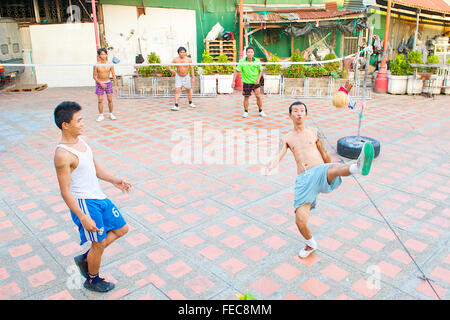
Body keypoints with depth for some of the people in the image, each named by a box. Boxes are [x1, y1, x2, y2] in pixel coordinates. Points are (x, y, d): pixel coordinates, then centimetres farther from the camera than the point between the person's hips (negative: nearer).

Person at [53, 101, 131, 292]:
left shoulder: (81, 140, 5)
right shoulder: (62, 155, -22)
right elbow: (65, 191, -21)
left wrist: (114, 181, 8)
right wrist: (83, 218, -22)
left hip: (99, 197, 9)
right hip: (84, 203, -9)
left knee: (122, 229, 17)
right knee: (99, 243, 5)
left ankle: (85, 259, 32)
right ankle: (92, 281, 33)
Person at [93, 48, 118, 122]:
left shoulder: (110, 65, -5)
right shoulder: (97, 65, -8)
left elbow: (113, 75, 0)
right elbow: (95, 76, -3)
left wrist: (115, 86, -3)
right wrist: (101, 83, -15)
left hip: (108, 83, 1)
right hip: (99, 84, -1)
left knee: (110, 99, 2)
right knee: (100, 100, 0)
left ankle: (111, 114, 17)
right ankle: (101, 115, 10)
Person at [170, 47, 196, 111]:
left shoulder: (189, 59, -7)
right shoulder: (175, 60, -9)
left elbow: (191, 68, 1)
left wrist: (193, 78, -3)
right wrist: (171, 70, -26)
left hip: (186, 77, 1)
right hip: (178, 77, -1)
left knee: (188, 91, 14)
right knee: (177, 91, -13)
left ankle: (190, 103, 34)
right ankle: (176, 106, -15)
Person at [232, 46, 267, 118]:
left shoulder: (257, 61, -7)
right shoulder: (242, 61, -10)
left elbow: (260, 70, 7)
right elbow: (236, 71, -5)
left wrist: (258, 78, -9)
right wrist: (233, 81, -12)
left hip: (255, 82, 0)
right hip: (246, 82, 0)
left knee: (258, 96, -7)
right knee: (246, 97, 5)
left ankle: (261, 111, 10)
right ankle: (246, 112, 25)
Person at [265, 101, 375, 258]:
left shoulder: (314, 132, 16)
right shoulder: (287, 138, 18)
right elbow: (279, 157, 5)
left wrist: (330, 173, 34)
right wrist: (271, 166, -17)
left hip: (320, 171, -1)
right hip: (303, 180, 1)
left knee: (334, 169, -39)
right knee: (300, 222, -8)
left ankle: (359, 167, -71)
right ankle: (311, 244, 21)